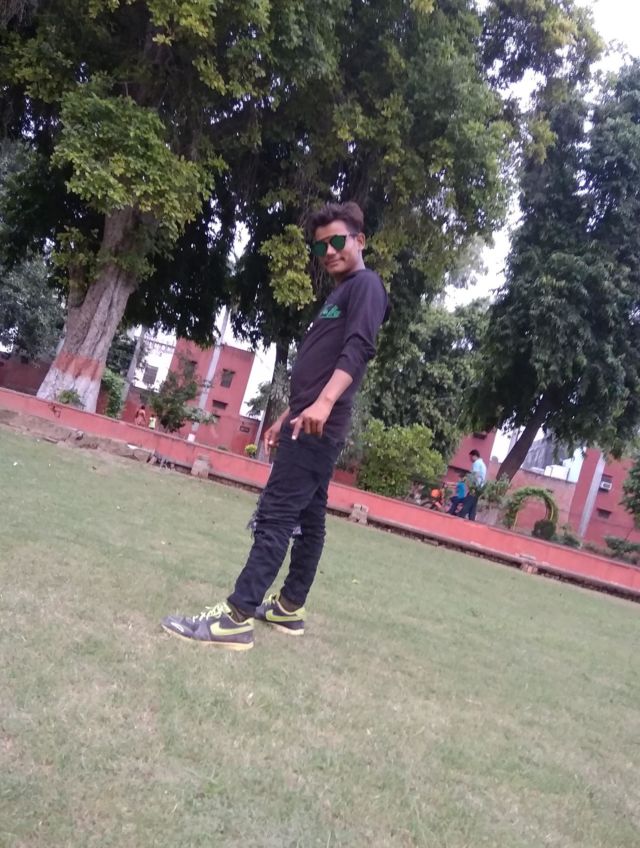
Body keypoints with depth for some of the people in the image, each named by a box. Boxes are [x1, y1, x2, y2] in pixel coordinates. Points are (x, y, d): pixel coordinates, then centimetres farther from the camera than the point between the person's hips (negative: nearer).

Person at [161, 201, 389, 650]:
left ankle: (237, 617, -16)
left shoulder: (366, 285, -5)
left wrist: (325, 403, -36)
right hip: (311, 423, 10)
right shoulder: (338, 295, 25)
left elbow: (358, 349, -22)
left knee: (275, 514, -15)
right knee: (308, 517, 12)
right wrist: (288, 416, 25)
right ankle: (289, 607, 19)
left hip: (320, 424, -10)